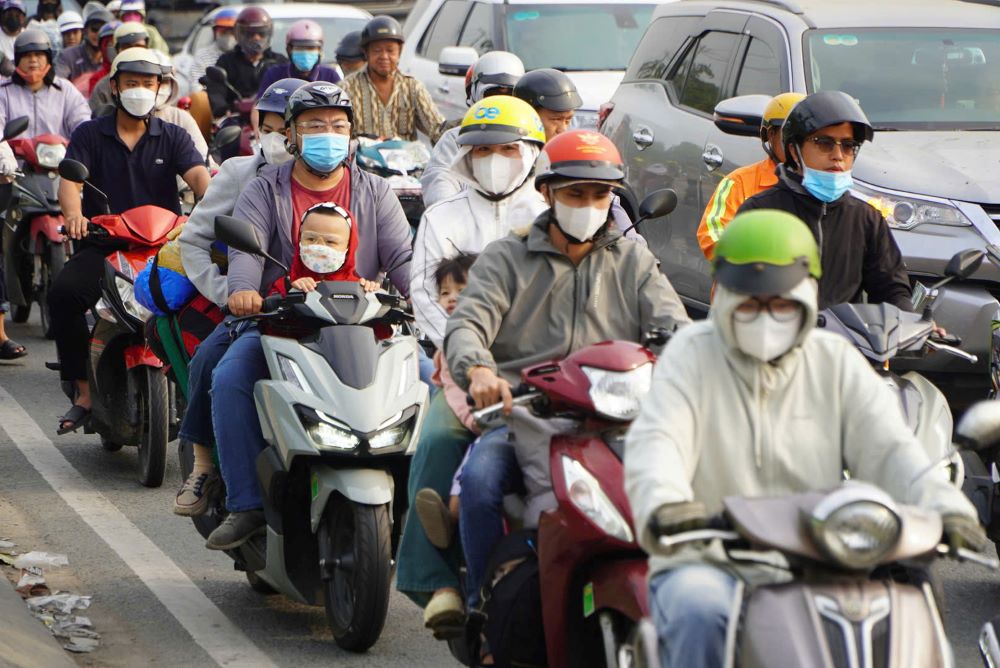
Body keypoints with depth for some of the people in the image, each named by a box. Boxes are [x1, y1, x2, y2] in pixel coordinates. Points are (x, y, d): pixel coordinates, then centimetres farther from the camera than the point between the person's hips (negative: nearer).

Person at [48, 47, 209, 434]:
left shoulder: (173, 137, 12)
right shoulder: (90, 135, 10)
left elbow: (198, 175, -5)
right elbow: (70, 179, -5)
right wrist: (74, 214, -29)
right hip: (103, 245, 0)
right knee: (63, 292, -29)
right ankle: (84, 390, -18)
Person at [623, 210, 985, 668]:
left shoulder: (837, 363, 10)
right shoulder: (692, 354, 2)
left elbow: (888, 448, -1)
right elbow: (655, 441, -14)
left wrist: (943, 506, -22)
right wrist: (664, 503, -38)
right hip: (709, 565, -2)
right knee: (698, 613, -34)